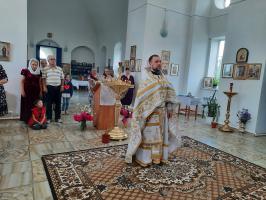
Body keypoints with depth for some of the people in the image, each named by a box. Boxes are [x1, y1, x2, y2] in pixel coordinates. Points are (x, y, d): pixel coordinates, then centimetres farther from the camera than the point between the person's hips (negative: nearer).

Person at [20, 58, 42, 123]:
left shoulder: (39, 72, 10)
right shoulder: (26, 71, -1)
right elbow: (22, 81, -2)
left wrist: (40, 91, 10)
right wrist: (22, 91, -10)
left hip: (36, 92, 3)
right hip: (27, 91, -3)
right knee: (27, 105, -1)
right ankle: (27, 119, 6)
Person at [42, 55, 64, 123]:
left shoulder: (59, 69, 13)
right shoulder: (45, 69, 3)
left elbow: (62, 78, 14)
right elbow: (43, 78, -1)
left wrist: (62, 86, 5)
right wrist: (44, 86, -8)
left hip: (58, 87, 3)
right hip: (49, 87, -3)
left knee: (58, 103, 6)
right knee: (49, 103, 1)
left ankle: (57, 117, 15)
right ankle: (48, 118, 11)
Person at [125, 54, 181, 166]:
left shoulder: (164, 80, 10)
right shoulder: (146, 80, -8)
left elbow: (170, 95, 11)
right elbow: (141, 99, -12)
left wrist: (170, 109, 5)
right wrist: (145, 113, -17)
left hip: (162, 113, 6)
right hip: (150, 113, -6)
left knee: (161, 135, 13)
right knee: (148, 135, 1)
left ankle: (158, 156, 27)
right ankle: (144, 158, 14)